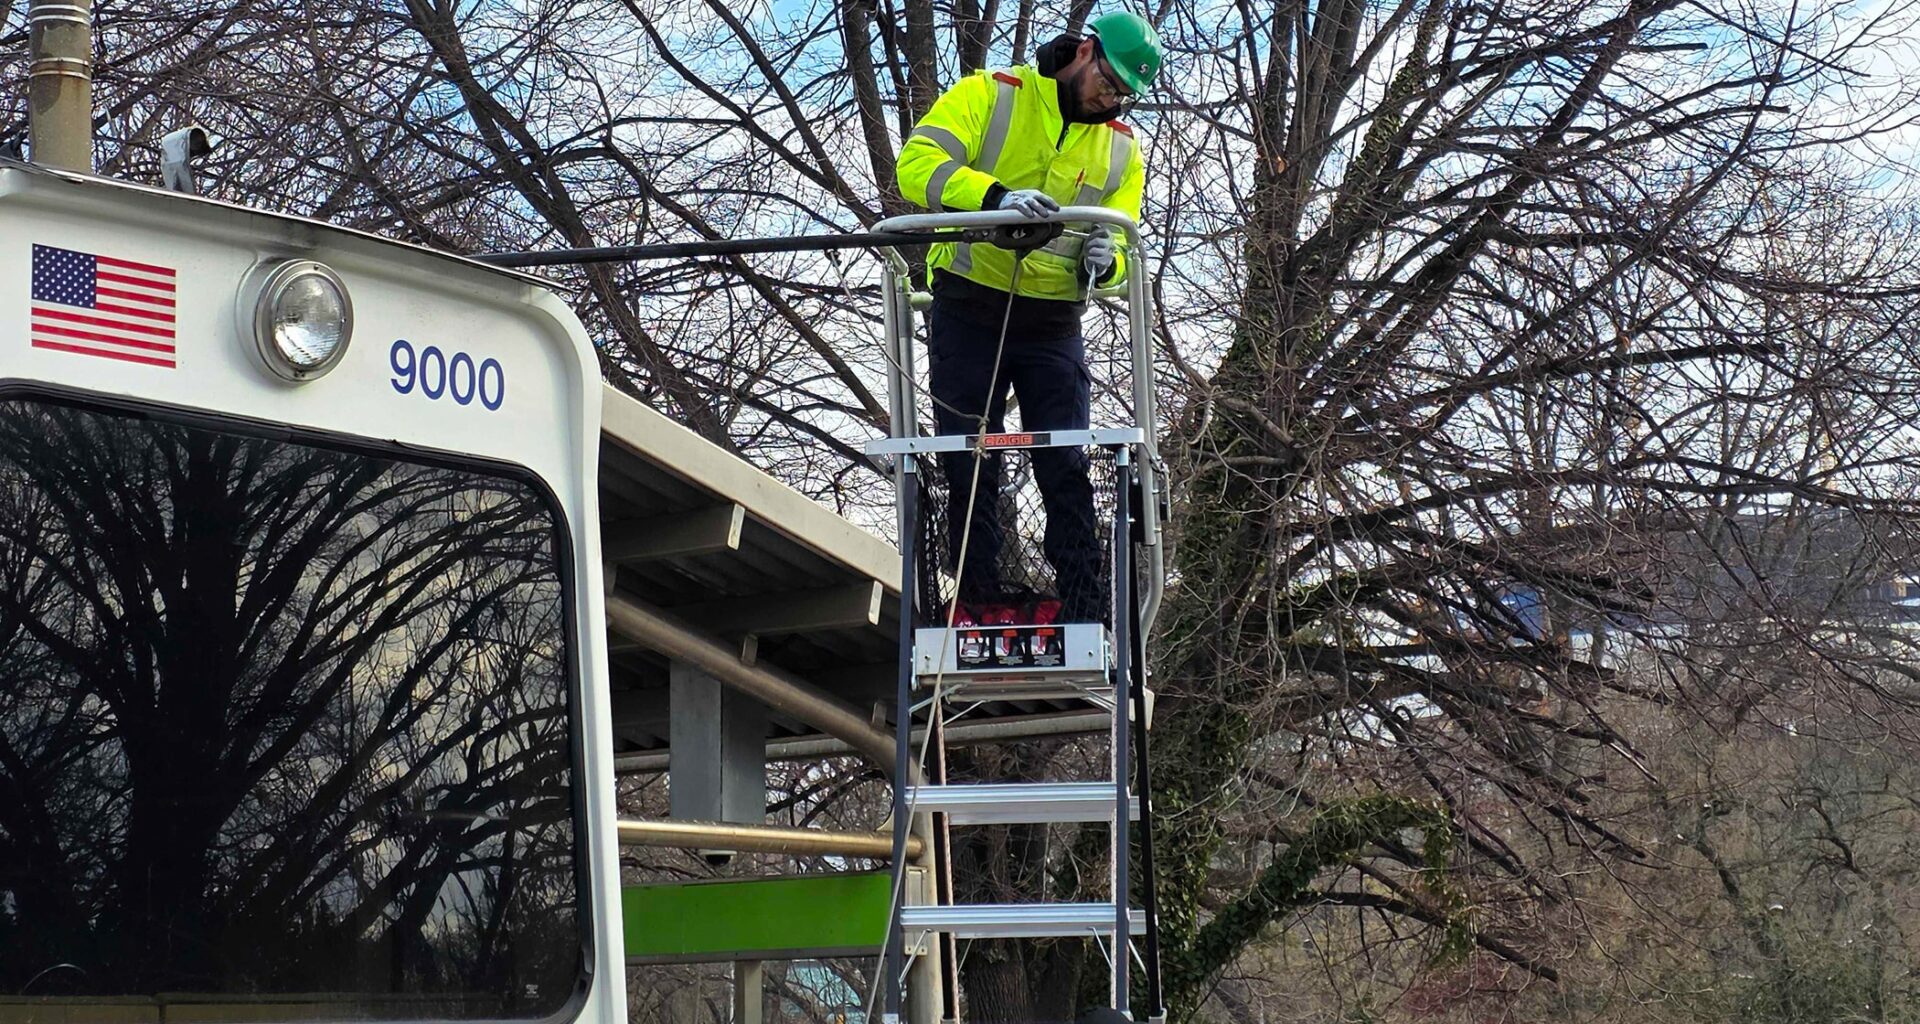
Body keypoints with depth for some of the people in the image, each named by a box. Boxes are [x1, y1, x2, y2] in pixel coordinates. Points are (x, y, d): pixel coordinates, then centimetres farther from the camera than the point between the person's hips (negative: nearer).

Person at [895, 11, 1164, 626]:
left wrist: (1105, 260, -19)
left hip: (1053, 326, 3)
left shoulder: (1121, 149, 9)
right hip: (967, 313, -3)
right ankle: (980, 606, 5)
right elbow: (918, 164, -19)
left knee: (1067, 471, -2)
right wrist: (996, 195, -35)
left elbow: (1120, 242, 7)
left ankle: (1086, 615, -2)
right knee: (969, 469, -1)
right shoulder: (988, 96, -5)